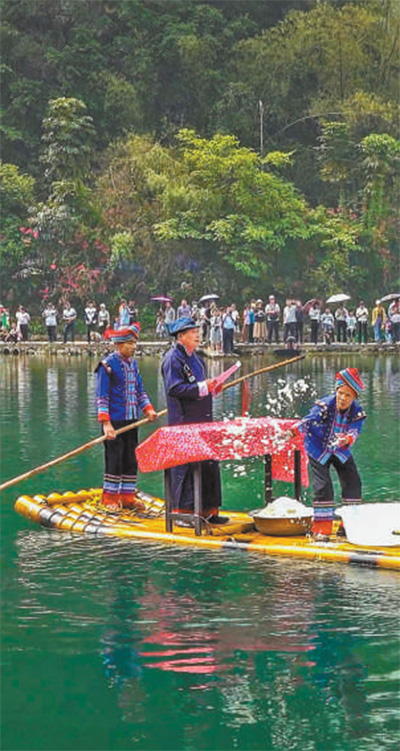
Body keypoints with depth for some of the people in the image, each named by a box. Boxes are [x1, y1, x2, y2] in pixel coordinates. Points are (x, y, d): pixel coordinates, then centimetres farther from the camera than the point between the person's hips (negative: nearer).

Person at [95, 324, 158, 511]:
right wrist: (106, 423, -19)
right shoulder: (107, 365, -10)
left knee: (131, 460, 9)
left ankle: (127, 497, 17)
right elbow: (101, 397, -12)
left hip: (131, 420, 7)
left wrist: (148, 409, 4)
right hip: (114, 421, -7)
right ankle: (110, 499, 8)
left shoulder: (133, 363, 12)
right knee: (114, 459, -3)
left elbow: (140, 390, 20)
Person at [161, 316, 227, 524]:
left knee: (209, 464, 9)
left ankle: (208, 509, 16)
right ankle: (184, 510, 0)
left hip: (202, 420, 9)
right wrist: (201, 387, -23)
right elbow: (174, 388, -21)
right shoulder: (173, 358, -10)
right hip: (183, 421, -9)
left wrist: (211, 386, 11)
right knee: (184, 466, -6)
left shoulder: (195, 358, 19)